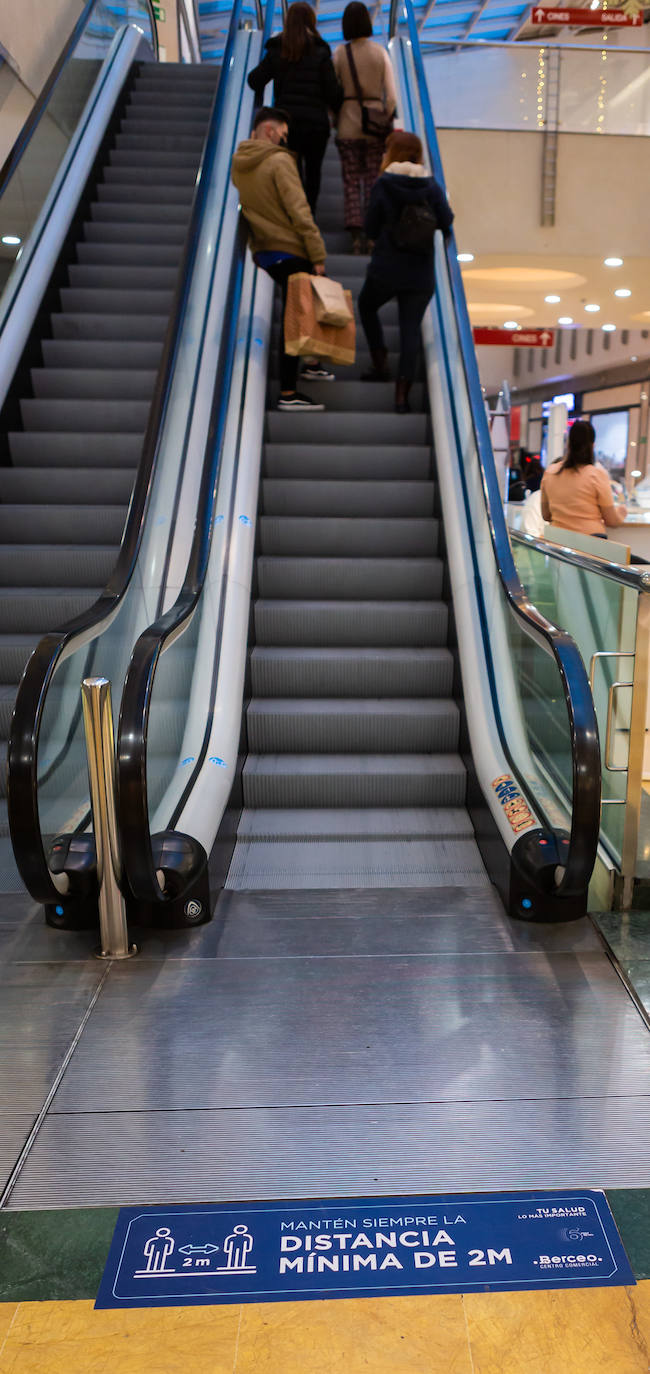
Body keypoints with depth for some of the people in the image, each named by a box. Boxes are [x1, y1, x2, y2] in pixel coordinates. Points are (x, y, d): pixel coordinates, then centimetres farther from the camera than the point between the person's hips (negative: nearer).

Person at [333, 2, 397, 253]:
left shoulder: (340, 53, -3)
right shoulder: (380, 52, -1)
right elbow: (391, 96, -4)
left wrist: (335, 119, 9)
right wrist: (386, 121, 7)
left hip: (348, 126, 0)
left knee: (351, 182, 4)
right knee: (374, 181, 8)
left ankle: (356, 237, -2)